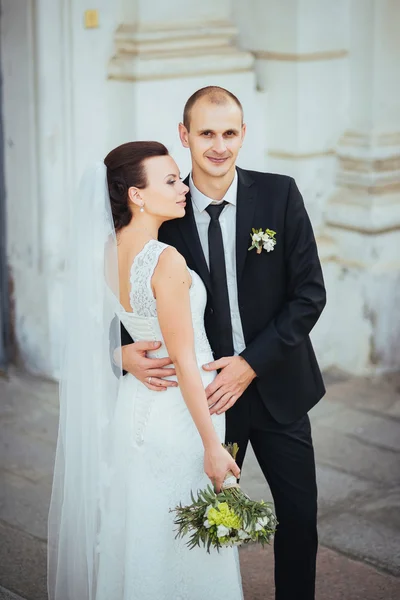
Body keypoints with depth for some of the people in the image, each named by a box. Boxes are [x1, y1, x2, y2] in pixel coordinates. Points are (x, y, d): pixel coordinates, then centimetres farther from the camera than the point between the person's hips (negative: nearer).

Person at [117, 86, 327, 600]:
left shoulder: (279, 195, -7)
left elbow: (309, 293, -8)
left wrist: (251, 363, -17)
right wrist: (125, 348, -20)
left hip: (276, 386, 1)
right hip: (204, 390, 0)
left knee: (299, 514, 9)